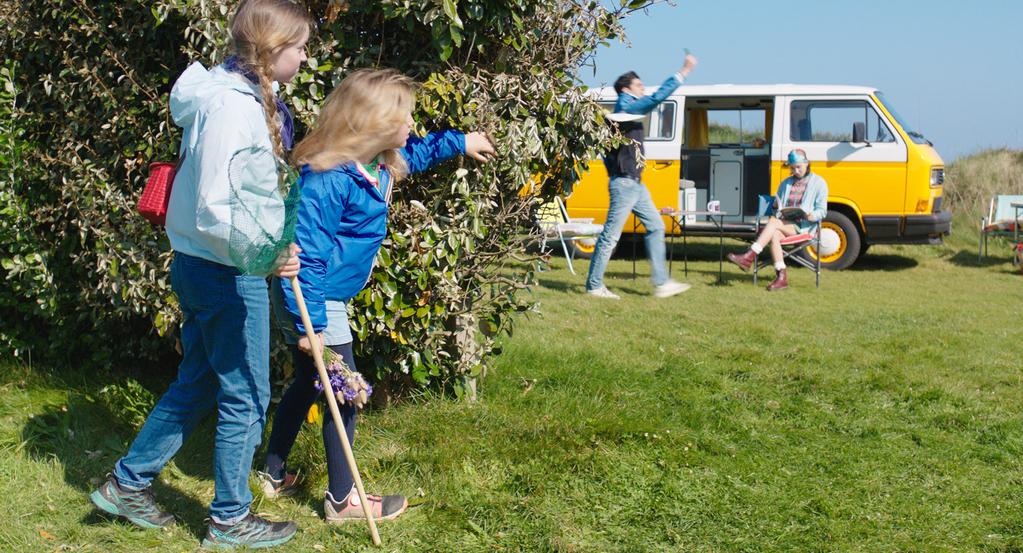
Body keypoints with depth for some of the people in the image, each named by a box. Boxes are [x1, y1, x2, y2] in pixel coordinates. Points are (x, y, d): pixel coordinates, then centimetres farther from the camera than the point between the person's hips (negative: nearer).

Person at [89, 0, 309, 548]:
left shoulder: (245, 94, 8)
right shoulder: (232, 107, -22)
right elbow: (214, 211, -27)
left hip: (202, 269, 10)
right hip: (226, 276, -10)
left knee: (196, 384, 21)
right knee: (246, 398, 5)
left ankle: (128, 482, 34)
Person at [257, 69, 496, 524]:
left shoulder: (379, 164, 1)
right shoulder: (328, 179, -28)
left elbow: (414, 153, 27)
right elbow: (306, 255, -28)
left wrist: (460, 142, 32)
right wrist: (310, 325, -28)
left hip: (319, 300, 10)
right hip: (314, 302, -10)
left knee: (307, 382, 22)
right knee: (344, 394, 1)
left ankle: (274, 474, 37)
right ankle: (341, 498, 17)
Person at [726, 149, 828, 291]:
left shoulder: (818, 183, 10)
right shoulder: (786, 183, 25)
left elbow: (822, 211, 4)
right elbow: (776, 206, 25)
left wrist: (812, 216, -18)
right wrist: (777, 209, 1)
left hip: (803, 226, -4)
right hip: (784, 223, 4)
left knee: (773, 222, -32)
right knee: (774, 235, -33)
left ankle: (749, 257, -40)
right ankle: (781, 278, -37)